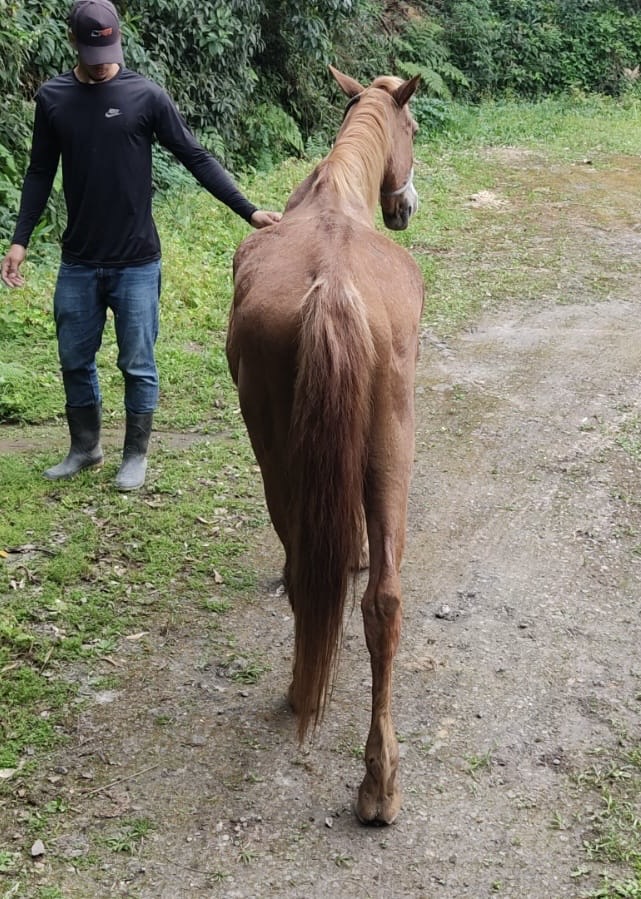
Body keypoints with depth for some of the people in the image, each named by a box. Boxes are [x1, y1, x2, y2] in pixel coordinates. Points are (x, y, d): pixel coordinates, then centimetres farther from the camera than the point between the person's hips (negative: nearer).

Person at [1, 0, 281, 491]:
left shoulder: (146, 96, -7)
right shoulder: (53, 97, 1)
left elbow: (197, 158, -6)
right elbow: (40, 174, 9)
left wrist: (249, 210, -12)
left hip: (136, 263, -3)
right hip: (78, 263, 3)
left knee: (138, 365, 6)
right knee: (75, 361, 13)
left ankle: (136, 455, 23)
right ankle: (85, 448, 32)